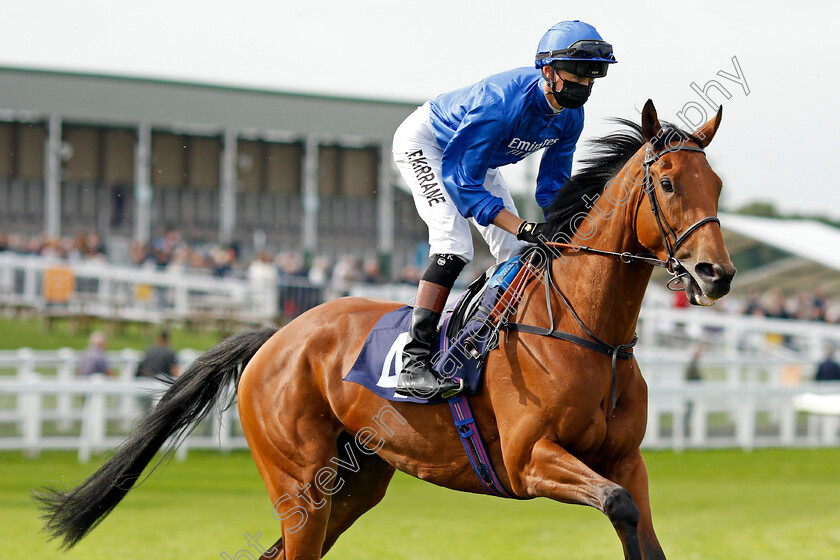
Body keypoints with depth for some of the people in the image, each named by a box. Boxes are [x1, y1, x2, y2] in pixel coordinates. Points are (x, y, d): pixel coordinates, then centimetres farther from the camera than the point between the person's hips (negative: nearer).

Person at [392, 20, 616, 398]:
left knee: (519, 254, 2)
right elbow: (460, 180, -37)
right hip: (424, 144, -8)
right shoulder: (502, 103, -40)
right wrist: (523, 227, -43)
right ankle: (414, 362, -30)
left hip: (477, 158, 8)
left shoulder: (570, 117, -15)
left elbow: (552, 186, -3)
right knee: (454, 246, -25)